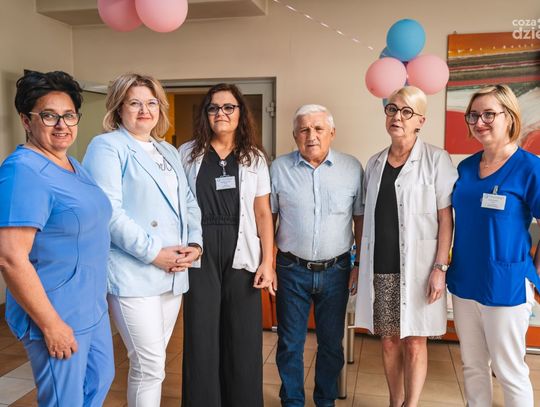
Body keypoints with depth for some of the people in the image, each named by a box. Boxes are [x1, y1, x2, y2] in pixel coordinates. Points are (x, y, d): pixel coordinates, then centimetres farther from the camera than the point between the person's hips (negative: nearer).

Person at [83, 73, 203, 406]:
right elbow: (109, 211, -16)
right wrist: (153, 252, -17)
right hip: (134, 274, -7)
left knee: (152, 360, 17)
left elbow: (189, 203, 16)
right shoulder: (107, 146, -4)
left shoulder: (169, 152, 18)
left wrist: (195, 244, -1)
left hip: (173, 273, 7)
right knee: (150, 365, -3)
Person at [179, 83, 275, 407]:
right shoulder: (188, 154, 6)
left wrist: (268, 262, -2)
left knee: (244, 337, 6)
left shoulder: (254, 157, 8)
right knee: (201, 335, 7)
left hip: (241, 254, 1)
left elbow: (263, 213, 5)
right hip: (200, 253, 0)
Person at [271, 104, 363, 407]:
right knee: (290, 344, 10)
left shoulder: (352, 168, -2)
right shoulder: (279, 168, -2)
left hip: (336, 269, 1)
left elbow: (361, 220, 3)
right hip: (292, 269, 0)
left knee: (332, 343, 14)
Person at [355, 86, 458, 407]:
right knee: (389, 342, 12)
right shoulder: (375, 163, 11)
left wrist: (440, 268, -12)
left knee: (414, 343, 3)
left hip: (416, 267, -4)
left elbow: (446, 218, -6)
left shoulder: (436, 160, -4)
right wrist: (362, 262, 13)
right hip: (380, 267, 4)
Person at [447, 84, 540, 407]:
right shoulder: (466, 167, 4)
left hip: (506, 287, -5)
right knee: (473, 366, 19)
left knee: (510, 372, 12)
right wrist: (453, 268, 10)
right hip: (464, 284, 5)